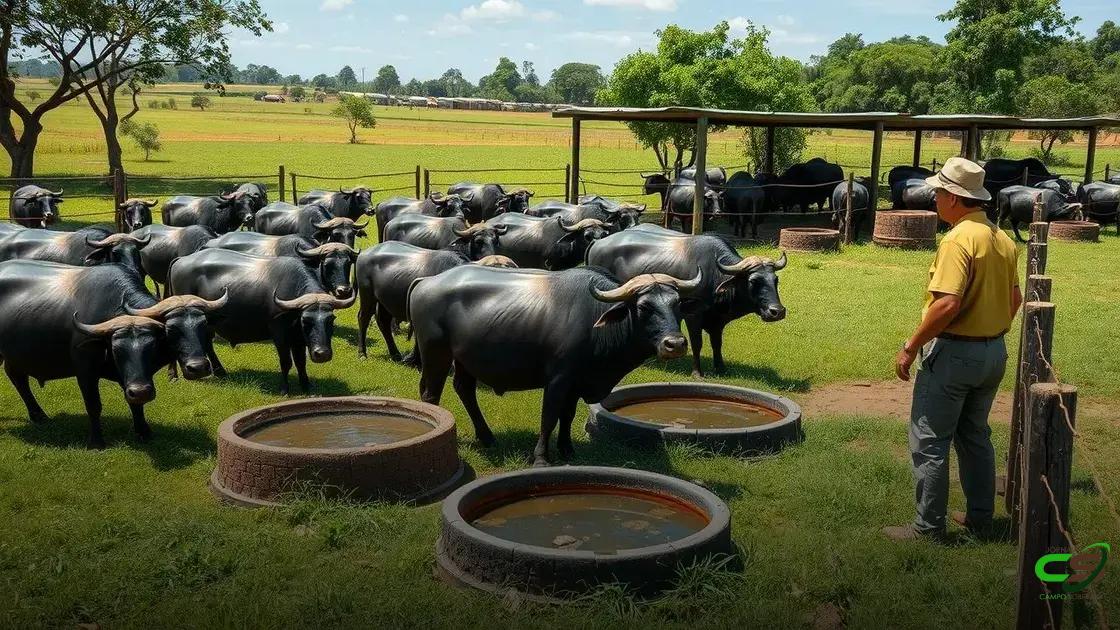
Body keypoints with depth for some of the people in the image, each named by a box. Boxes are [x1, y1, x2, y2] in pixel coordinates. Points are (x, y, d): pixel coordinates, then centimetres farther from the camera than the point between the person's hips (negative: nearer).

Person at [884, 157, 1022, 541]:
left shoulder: (959, 240, -20)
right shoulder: (1002, 239, 8)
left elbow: (948, 304, -28)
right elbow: (1015, 298, 16)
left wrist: (911, 347, -20)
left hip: (953, 352, -9)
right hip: (994, 352, 9)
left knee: (929, 442, 0)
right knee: (975, 435, 21)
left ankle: (928, 527, 5)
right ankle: (980, 515, 29)